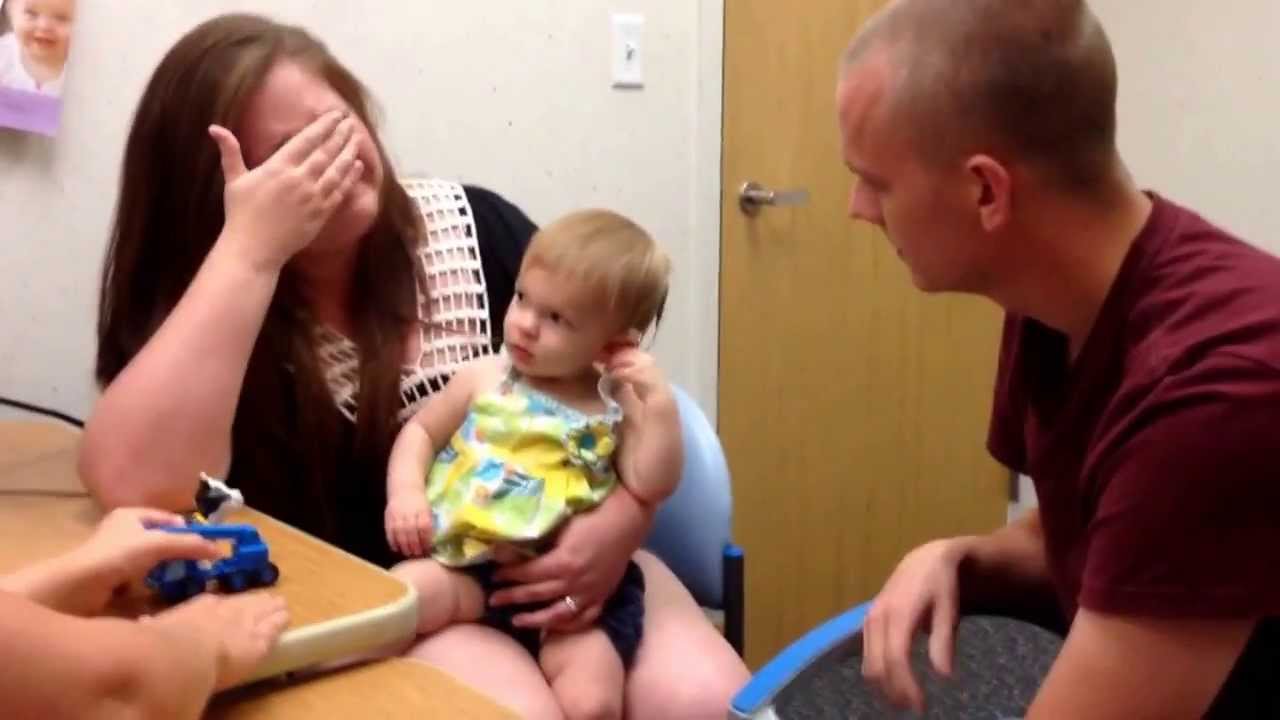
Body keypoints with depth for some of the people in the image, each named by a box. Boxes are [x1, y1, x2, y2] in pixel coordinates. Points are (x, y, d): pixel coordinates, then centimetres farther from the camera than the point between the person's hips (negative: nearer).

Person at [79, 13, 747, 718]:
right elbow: (136, 485, -28)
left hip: (549, 561, 3)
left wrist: (618, 524, -17)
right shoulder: (198, 304, -7)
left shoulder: (474, 226, 0)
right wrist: (251, 250, -28)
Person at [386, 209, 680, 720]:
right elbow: (420, 431, 14)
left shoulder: (616, 406, 7)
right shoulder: (484, 378, 8)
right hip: (468, 563, 1)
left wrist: (660, 404, -11)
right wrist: (405, 492, -3)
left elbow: (651, 485, -2)